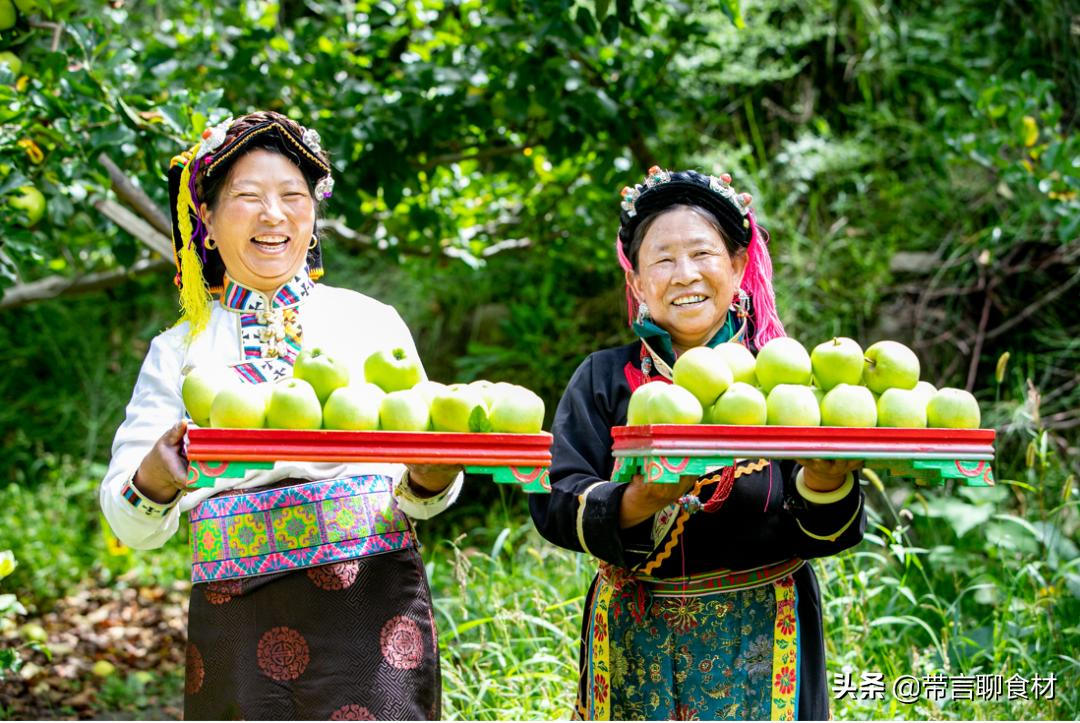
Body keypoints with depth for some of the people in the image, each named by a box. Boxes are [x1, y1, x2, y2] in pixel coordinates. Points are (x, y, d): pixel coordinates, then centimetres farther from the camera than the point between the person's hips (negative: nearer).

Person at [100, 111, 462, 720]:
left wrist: (428, 481, -16)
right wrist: (158, 476, -17)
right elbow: (133, 525, 5)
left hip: (371, 601, -1)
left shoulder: (371, 322, 11)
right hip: (237, 620, 1)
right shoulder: (180, 349, 12)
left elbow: (419, 500, 8)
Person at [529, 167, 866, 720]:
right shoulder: (605, 379, 3)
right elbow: (554, 504, -9)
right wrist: (641, 501, -27)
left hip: (759, 641, -1)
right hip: (637, 645, 1)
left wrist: (823, 481, -27)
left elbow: (827, 533, -5)